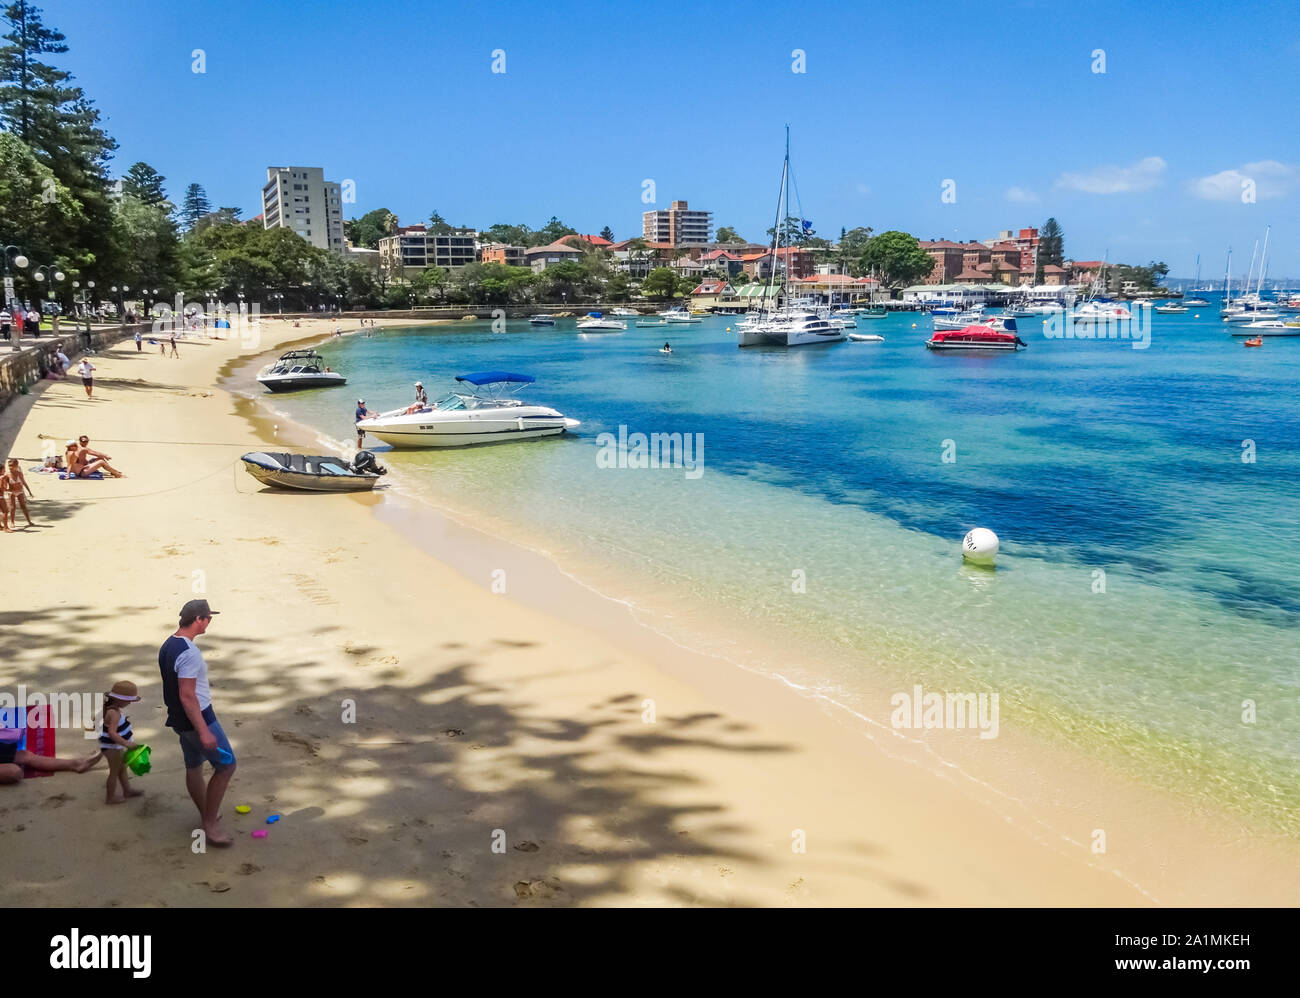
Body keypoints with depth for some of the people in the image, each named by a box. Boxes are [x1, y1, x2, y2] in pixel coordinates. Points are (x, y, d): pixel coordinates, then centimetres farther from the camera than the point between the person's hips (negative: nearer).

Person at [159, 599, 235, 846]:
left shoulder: (168, 645, 6)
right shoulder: (189, 653, -25)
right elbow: (187, 696, -27)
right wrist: (204, 732, -26)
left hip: (178, 719, 10)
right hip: (198, 719, -10)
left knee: (193, 766, 19)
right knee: (226, 765, -1)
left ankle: (207, 815, 34)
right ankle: (210, 825, 2)